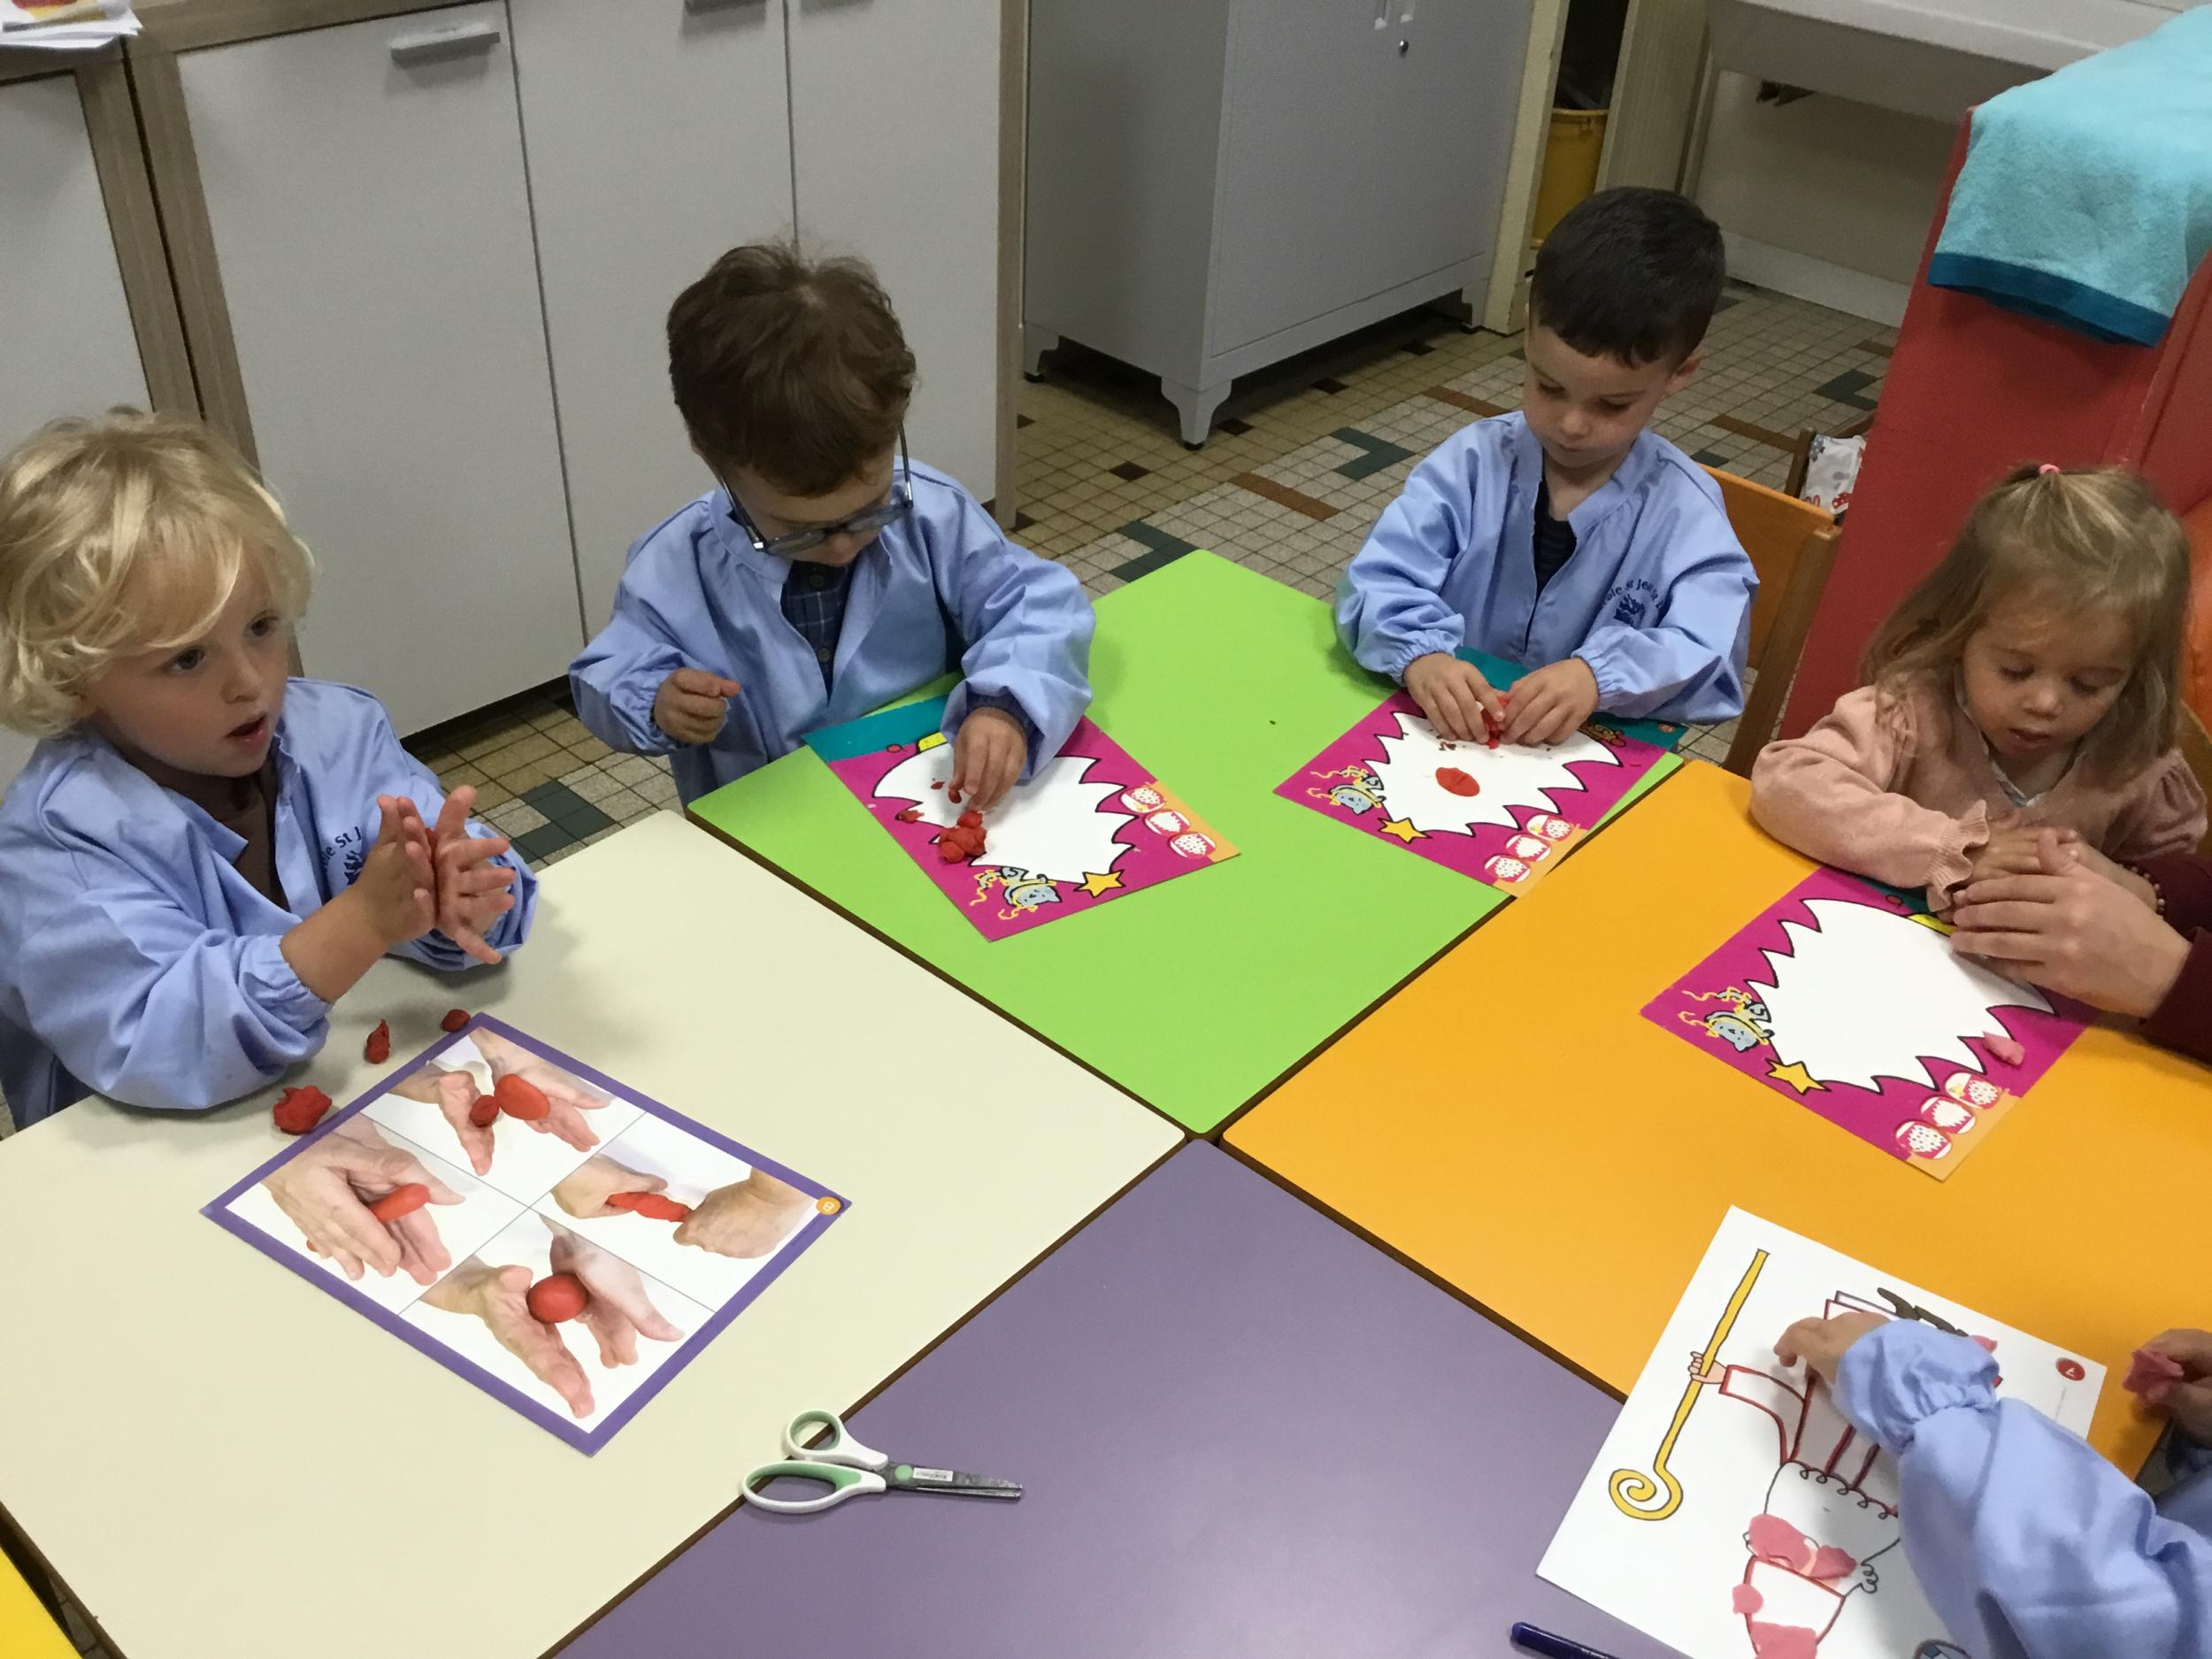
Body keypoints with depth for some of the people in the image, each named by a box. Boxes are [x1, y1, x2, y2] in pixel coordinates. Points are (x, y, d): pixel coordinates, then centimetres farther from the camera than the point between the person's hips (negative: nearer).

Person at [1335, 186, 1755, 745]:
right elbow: (1376, 582, -9)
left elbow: (1710, 657, -15)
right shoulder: (1474, 462, -1)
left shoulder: (1684, 512, -5)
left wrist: (1599, 675, -33)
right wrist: (1420, 656, -29)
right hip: (1442, 737, 1)